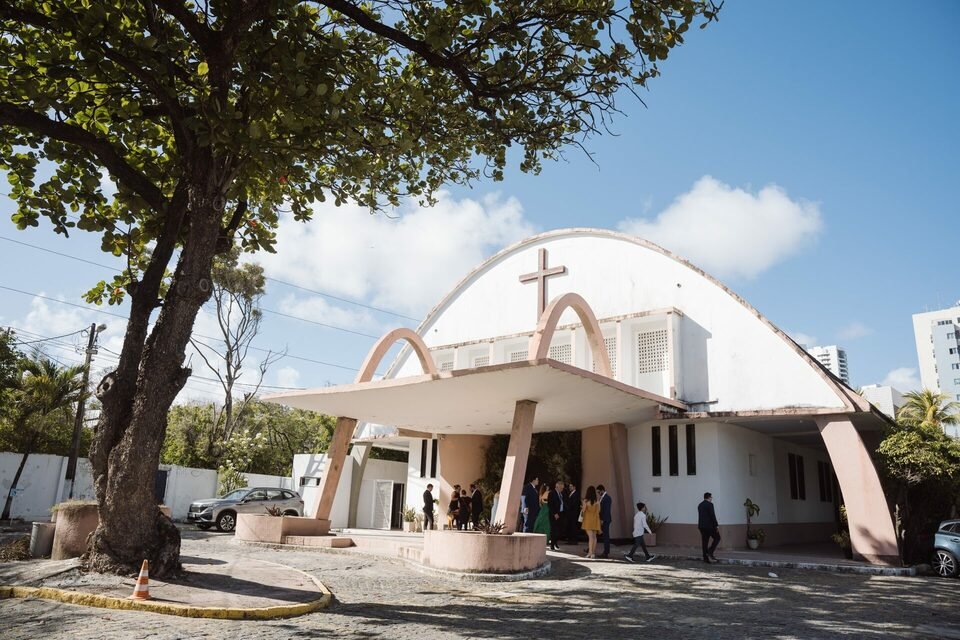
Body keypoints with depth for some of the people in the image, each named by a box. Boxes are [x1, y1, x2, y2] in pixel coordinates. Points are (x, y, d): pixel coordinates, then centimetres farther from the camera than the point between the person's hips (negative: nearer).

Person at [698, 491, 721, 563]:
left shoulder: (700, 505, 14)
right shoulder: (710, 504, -10)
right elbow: (713, 516, -16)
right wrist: (717, 525, -12)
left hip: (701, 526, 8)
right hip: (709, 525, -8)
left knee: (704, 542, 7)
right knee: (717, 538, 7)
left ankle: (706, 558, 5)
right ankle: (710, 552, -6)